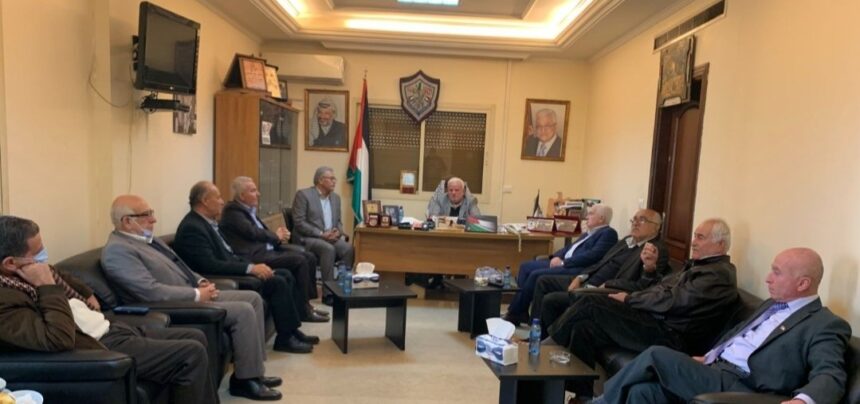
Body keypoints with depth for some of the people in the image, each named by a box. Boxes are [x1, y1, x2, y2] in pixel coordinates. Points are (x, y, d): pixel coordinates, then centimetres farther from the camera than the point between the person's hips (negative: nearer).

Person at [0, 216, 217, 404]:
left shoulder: (27, 269, 6)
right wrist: (47, 286, -26)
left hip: (108, 327, 10)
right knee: (192, 354, -18)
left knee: (195, 337, 10)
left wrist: (88, 295, 15)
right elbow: (61, 339, -34)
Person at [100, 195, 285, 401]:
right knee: (244, 311, -21)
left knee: (253, 298, 5)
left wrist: (201, 281, 2)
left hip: (192, 296, 10)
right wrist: (197, 294, -19)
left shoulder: (145, 238, 15)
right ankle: (245, 380, -5)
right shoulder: (117, 250, -17)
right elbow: (153, 292, -26)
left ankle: (254, 370, 9)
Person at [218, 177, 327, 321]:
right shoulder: (232, 211, -9)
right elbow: (252, 232, -18)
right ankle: (304, 310, -11)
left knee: (310, 257, 0)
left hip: (268, 248, 10)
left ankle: (306, 303, 5)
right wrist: (276, 236, -3)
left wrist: (279, 235, -1)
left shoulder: (249, 209, 19)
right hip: (254, 255, -10)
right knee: (299, 261, -22)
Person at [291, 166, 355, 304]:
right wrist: (321, 234, -20)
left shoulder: (336, 197, 15)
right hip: (308, 238, -6)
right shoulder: (303, 194, -6)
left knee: (348, 248, -24)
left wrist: (338, 232, -7)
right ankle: (328, 293, -26)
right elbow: (299, 222, -13)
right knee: (329, 249, -34)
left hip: (331, 237, 6)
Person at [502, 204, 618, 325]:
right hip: (563, 262, 10)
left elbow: (593, 256, -18)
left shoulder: (609, 233, -5)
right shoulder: (589, 233, 24)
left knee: (536, 275, -23)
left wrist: (563, 262, -18)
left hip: (577, 269, -10)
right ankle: (521, 313, -1)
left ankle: (514, 314, -8)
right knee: (526, 266, 0)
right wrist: (556, 257, 1)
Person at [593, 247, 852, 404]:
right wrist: (707, 357, 16)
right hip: (714, 372, 8)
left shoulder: (826, 326, -3)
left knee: (657, 355, -21)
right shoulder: (771, 305, 23)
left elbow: (830, 376, -18)